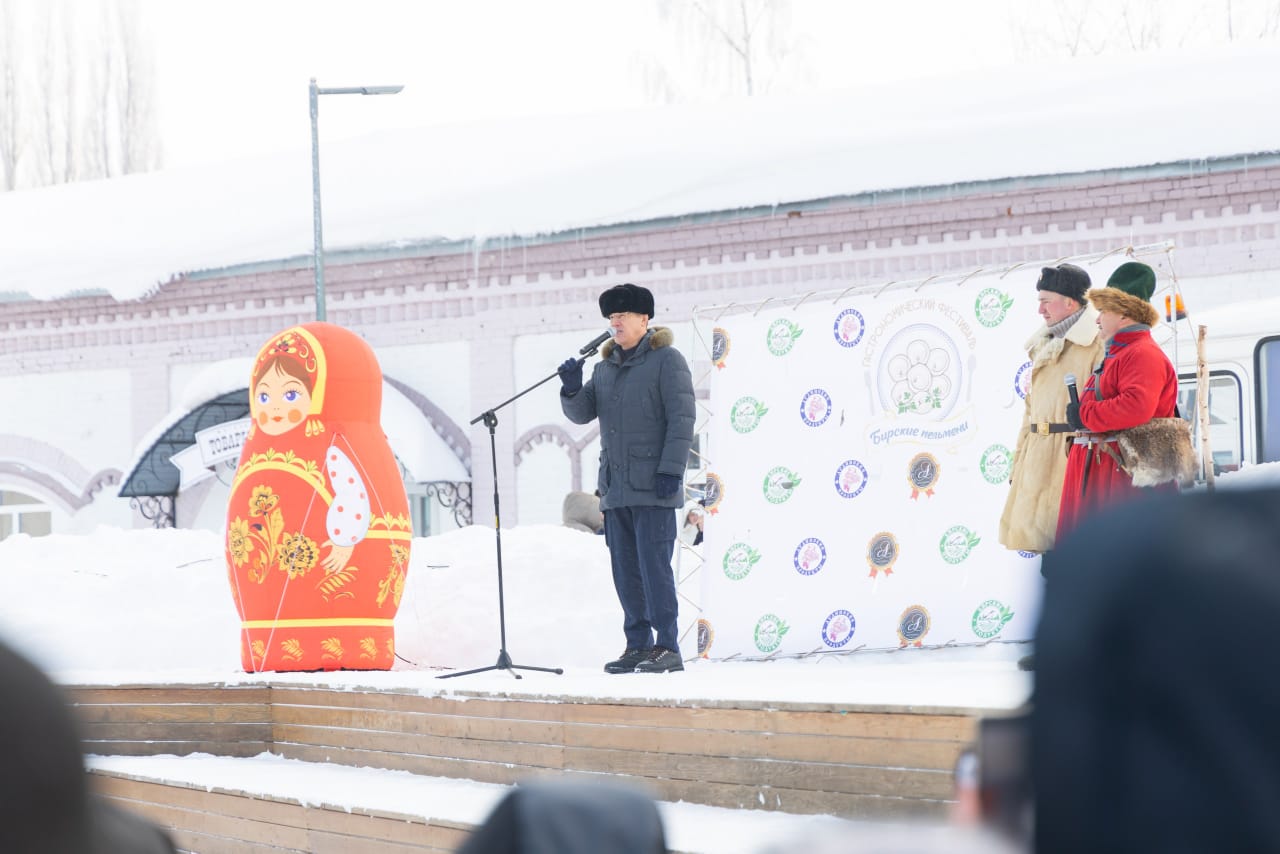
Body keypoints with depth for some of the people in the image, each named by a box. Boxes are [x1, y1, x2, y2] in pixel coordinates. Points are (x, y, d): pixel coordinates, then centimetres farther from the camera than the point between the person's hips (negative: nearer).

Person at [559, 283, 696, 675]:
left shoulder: (665, 360, -3)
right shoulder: (606, 366, 18)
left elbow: (681, 418, -9)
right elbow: (582, 413, 16)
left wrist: (671, 469, -17)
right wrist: (572, 389, -6)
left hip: (652, 486, -7)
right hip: (615, 487, 7)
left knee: (654, 564, -11)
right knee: (625, 568, 7)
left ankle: (667, 648, -10)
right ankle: (638, 645, 13)